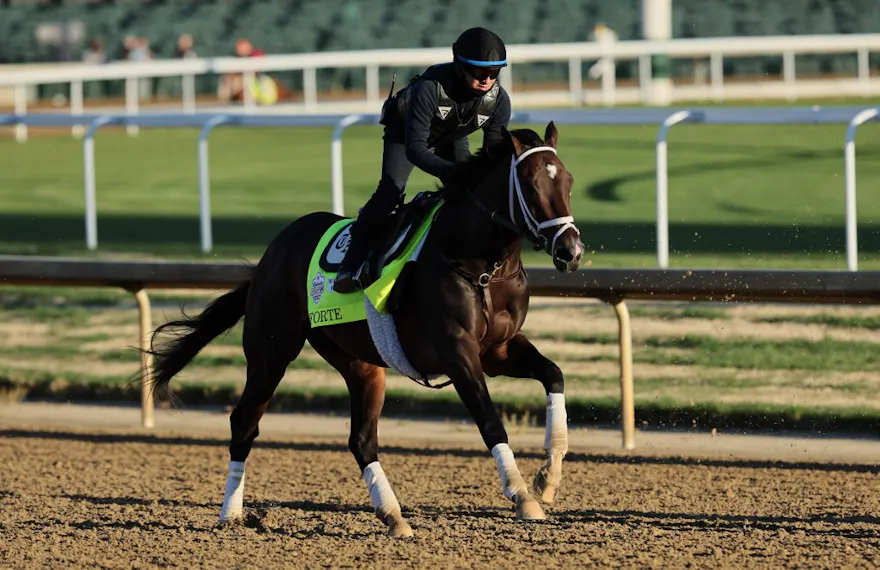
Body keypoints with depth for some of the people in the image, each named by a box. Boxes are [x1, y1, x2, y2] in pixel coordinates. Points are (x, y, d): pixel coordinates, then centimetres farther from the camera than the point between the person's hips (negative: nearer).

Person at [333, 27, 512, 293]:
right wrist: (452, 172, -57)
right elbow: (414, 148, -44)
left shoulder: (499, 100, -29)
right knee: (391, 191, -22)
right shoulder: (431, 87, -44)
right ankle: (350, 268, -18)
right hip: (406, 130, -5)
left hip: (452, 138, 5)